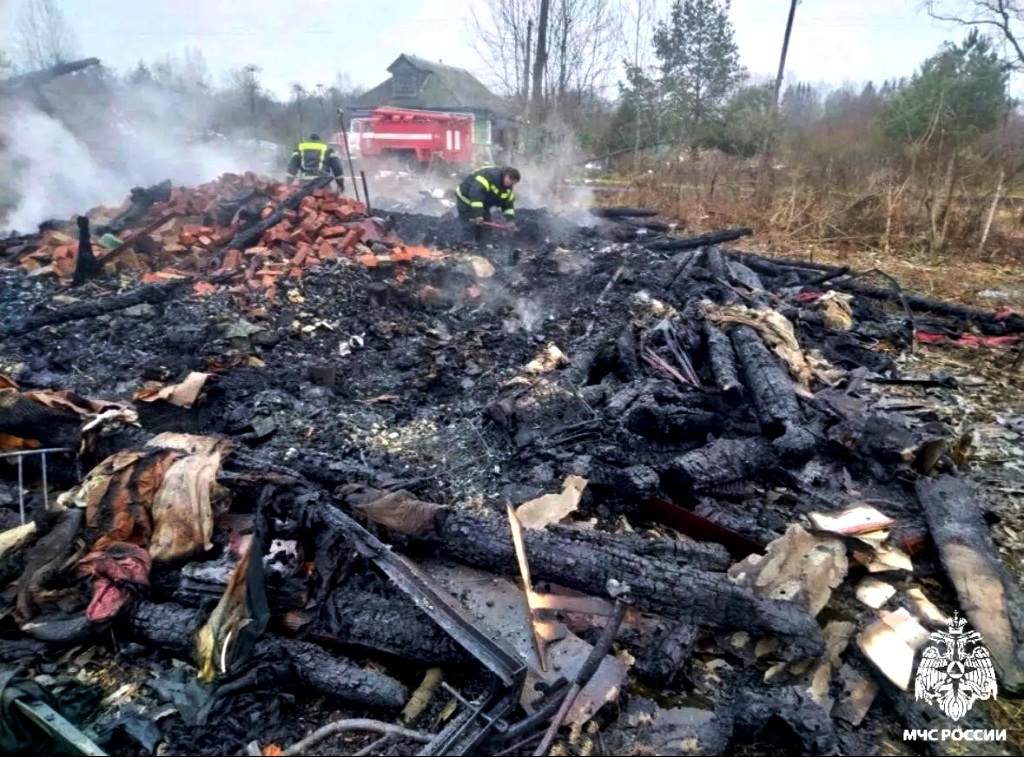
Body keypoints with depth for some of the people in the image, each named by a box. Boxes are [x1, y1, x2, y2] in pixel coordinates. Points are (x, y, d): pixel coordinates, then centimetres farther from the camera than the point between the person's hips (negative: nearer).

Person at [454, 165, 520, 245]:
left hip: (483, 204, 9)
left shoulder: (508, 188, -5)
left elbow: (508, 204, 4)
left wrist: (510, 220, -13)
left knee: (485, 226, 10)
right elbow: (475, 194, -42)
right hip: (466, 198, -9)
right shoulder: (489, 176, -33)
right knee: (471, 226, -15)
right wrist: (478, 215, -45)